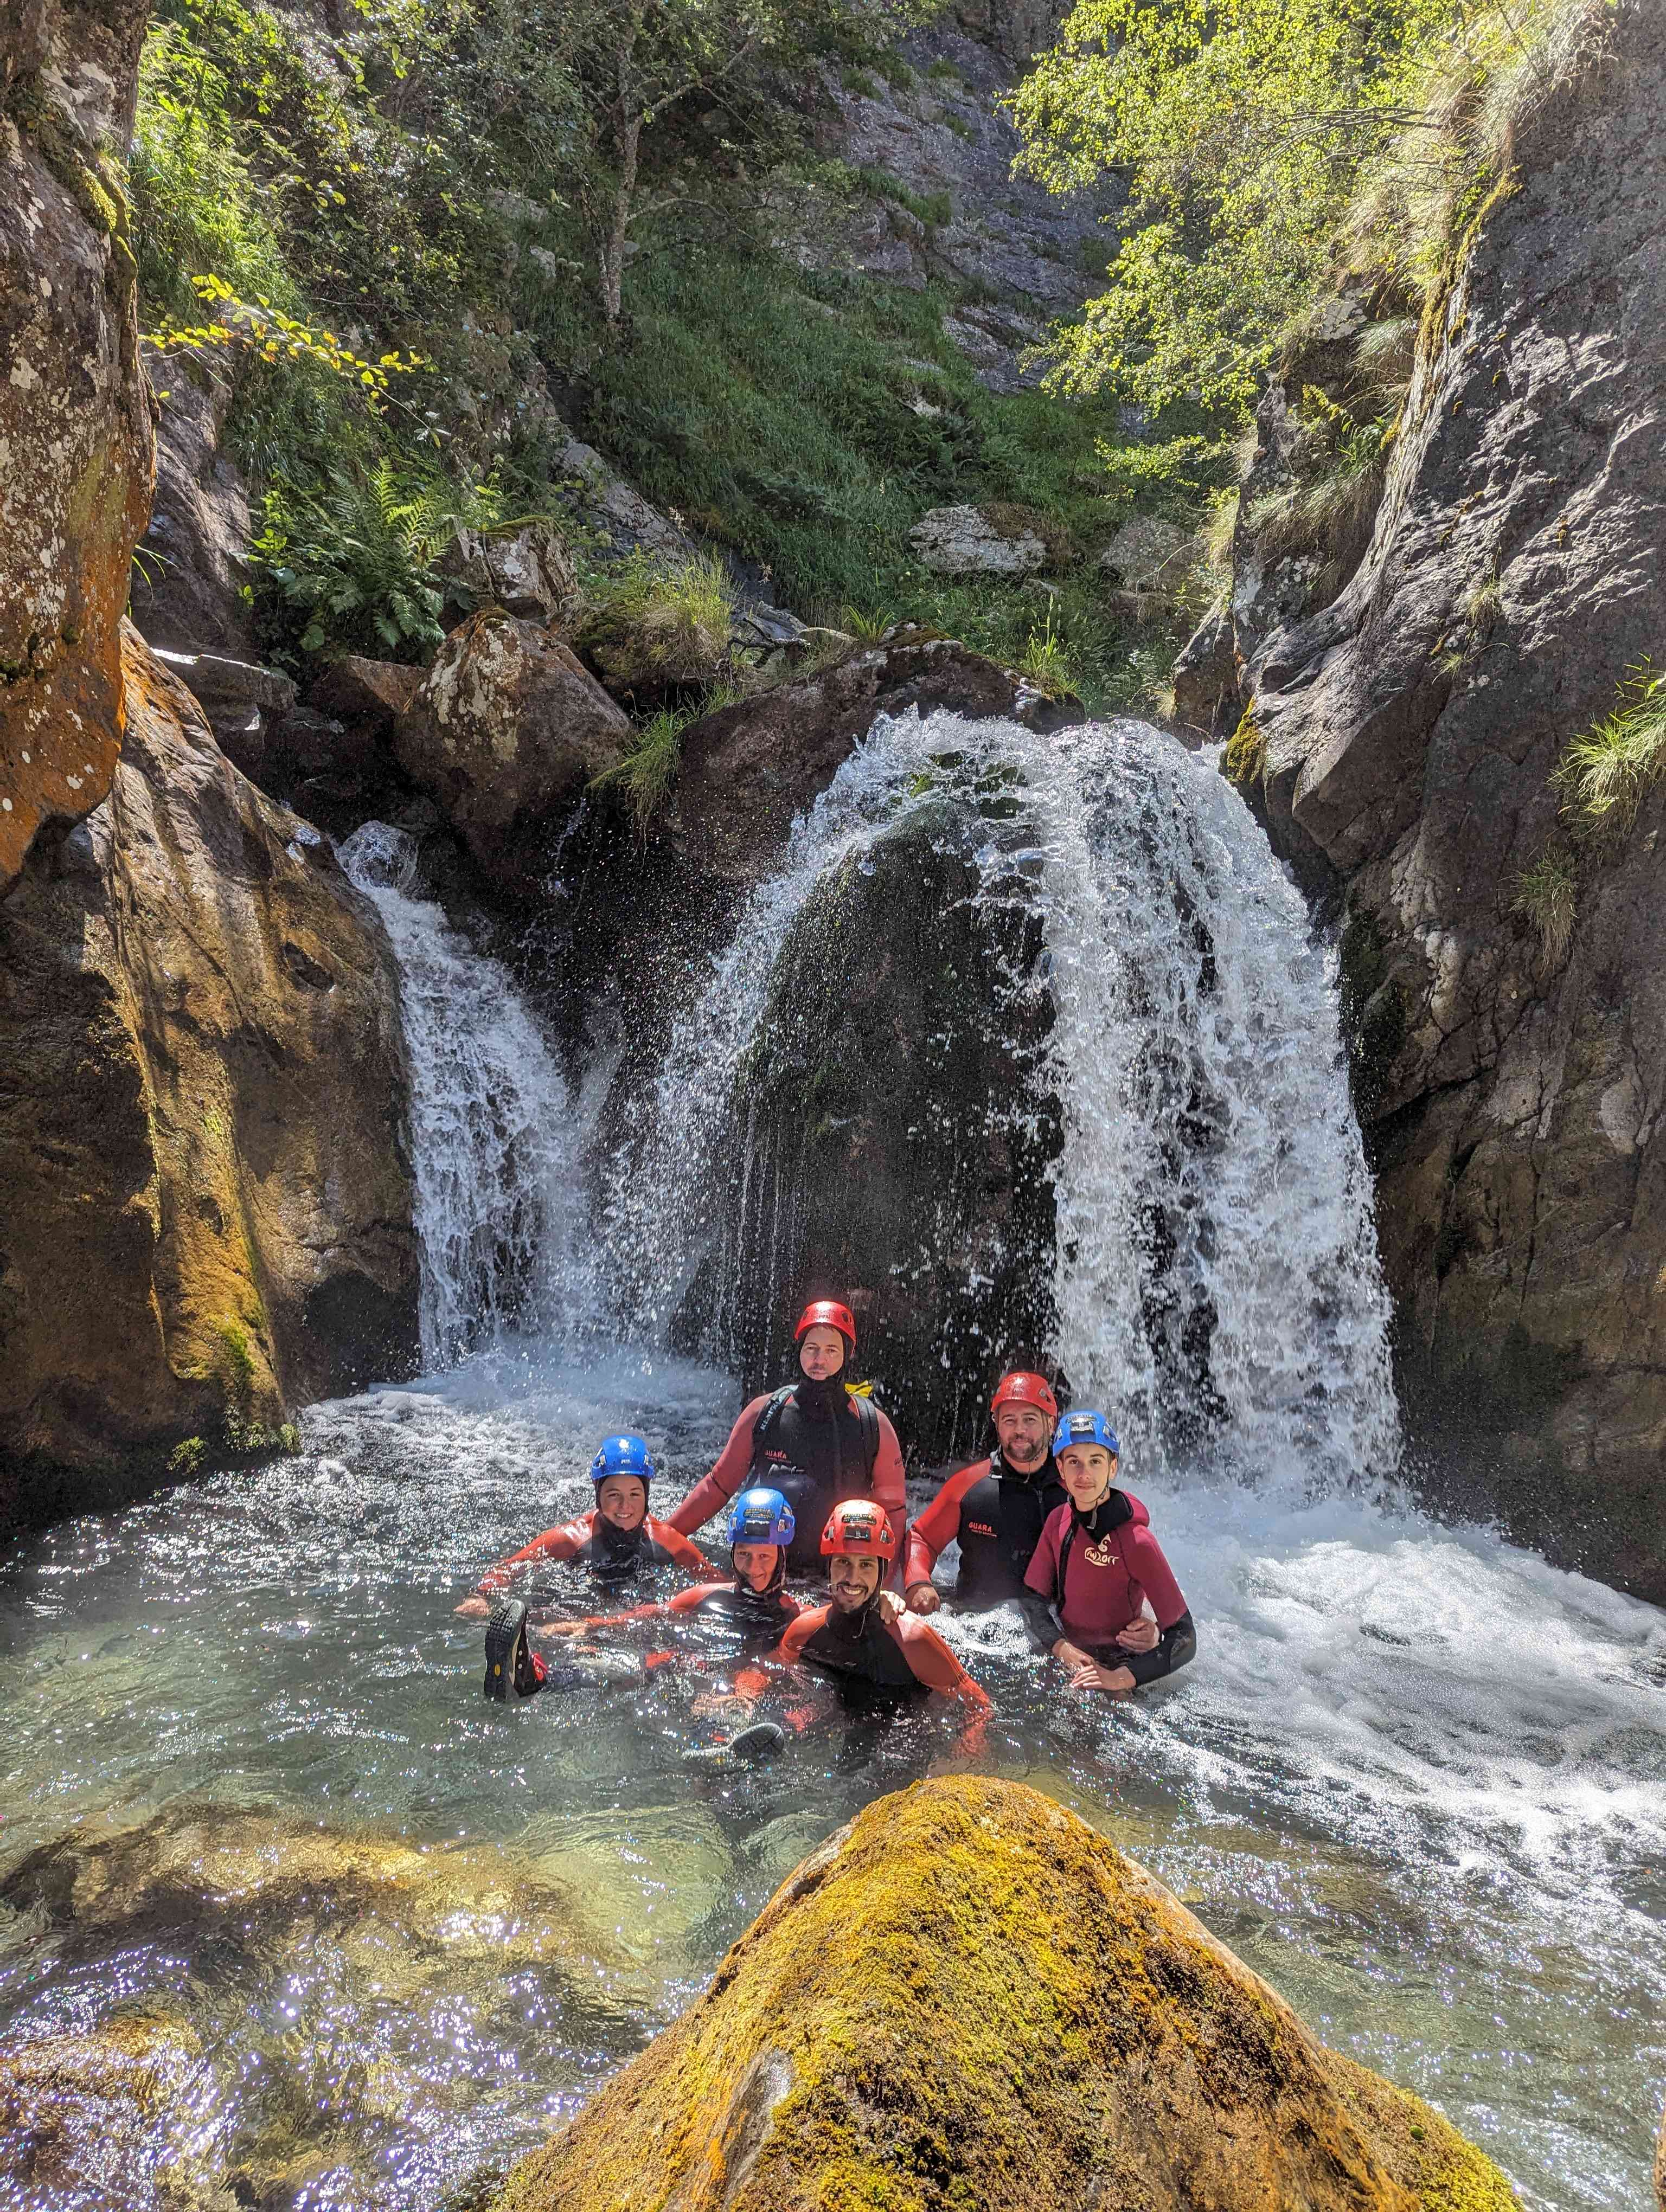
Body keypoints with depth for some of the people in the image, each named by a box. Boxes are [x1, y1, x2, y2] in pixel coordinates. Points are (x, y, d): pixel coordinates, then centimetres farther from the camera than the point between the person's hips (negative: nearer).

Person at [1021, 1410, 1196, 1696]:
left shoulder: (1136, 1541, -18)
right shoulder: (1058, 1520, 0)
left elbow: (1185, 1640, -17)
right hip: (1069, 1660, 5)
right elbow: (1035, 1599, 6)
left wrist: (1120, 1679, -27)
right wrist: (1063, 1648, -12)